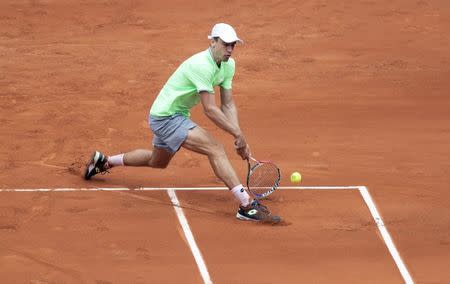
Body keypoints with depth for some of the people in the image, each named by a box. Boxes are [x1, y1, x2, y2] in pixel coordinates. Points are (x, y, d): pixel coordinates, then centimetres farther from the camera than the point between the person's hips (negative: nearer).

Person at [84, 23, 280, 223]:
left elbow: (228, 105, 0)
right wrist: (238, 134, -26)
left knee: (157, 162, 32)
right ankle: (247, 205, -29)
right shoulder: (202, 65, -29)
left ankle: (104, 161, 50)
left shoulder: (228, 65, -1)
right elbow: (210, 110, -30)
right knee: (216, 150, -24)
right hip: (166, 117, -10)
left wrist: (238, 135, -12)